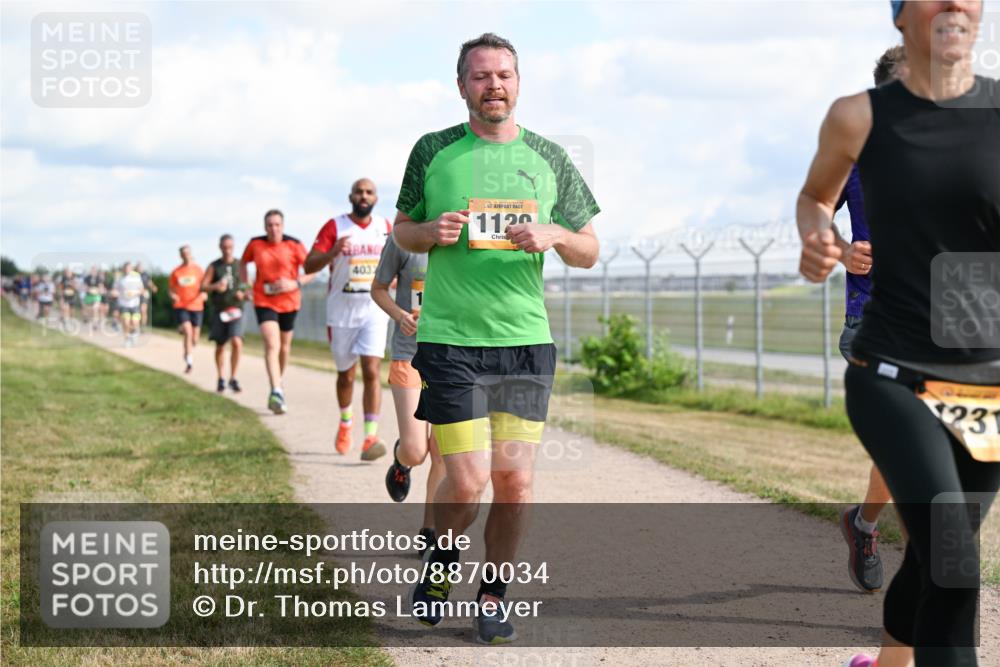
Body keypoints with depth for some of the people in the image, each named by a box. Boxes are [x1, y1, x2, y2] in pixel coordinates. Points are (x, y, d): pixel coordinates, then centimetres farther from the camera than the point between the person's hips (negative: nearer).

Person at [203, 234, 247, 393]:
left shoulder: (240, 265, 5)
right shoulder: (214, 267, 4)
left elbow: (247, 285, 14)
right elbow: (203, 286, -2)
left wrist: (243, 293, -8)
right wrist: (215, 287, -22)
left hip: (235, 309, -1)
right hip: (219, 310, 1)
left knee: (236, 342, -19)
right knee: (220, 346, 9)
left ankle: (233, 379, -9)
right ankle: (221, 379, 26)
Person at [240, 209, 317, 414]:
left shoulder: (294, 245, -6)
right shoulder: (255, 244, -1)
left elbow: (312, 269, -3)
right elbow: (243, 262, 19)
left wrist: (295, 284, -17)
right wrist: (244, 285, 7)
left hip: (289, 302, 1)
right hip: (264, 302, -1)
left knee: (284, 346, 15)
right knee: (272, 345, -17)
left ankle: (278, 381, 40)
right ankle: (276, 392, -27)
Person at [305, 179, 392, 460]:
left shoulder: (385, 227, 5)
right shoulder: (334, 227, -5)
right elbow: (309, 266, -11)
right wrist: (332, 253, -30)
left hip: (374, 312, 1)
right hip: (341, 312, -1)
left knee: (372, 371, -14)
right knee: (345, 374, 12)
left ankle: (370, 437, -17)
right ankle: (345, 422, 40)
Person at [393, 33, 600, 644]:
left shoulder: (548, 158, 8)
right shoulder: (433, 152, 4)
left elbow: (590, 252, 12)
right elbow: (403, 229, 16)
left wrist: (553, 235, -10)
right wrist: (433, 232, -7)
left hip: (526, 341, 2)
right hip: (450, 341, -2)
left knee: (515, 481, 0)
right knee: (468, 482, -8)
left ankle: (493, 595, 20)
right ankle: (442, 558, 23)